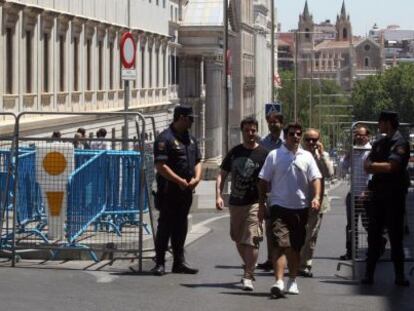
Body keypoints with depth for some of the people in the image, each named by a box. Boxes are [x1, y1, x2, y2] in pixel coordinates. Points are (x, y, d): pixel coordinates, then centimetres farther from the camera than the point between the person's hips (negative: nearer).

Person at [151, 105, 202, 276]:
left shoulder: (190, 139, 15)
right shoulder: (165, 138, -12)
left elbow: (197, 161, 19)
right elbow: (160, 166, -18)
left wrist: (196, 178, -1)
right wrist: (180, 181, -17)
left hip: (186, 191, 8)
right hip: (169, 190, -7)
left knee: (181, 226, 12)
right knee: (165, 226, -3)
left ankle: (179, 261, 19)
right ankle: (160, 263, 2)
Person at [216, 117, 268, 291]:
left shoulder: (263, 154, -3)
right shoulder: (234, 152, 9)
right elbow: (222, 175, 11)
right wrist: (218, 196, -3)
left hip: (254, 204, -5)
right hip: (235, 203, 5)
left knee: (251, 241, -14)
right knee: (238, 240, 17)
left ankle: (248, 277, -11)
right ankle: (249, 268, 37)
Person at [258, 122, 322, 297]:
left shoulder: (306, 157, 9)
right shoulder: (274, 155, 3)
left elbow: (315, 178, 3)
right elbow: (264, 181, 5)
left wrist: (316, 197, -14)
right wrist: (261, 204, 2)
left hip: (301, 207, 3)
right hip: (280, 206, -3)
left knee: (295, 247, 12)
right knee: (280, 244, -15)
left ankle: (292, 281, 25)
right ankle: (279, 282, -23)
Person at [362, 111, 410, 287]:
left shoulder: (400, 143, -9)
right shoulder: (379, 143, 14)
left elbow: (391, 166, -20)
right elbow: (367, 166, 7)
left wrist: (374, 166, -7)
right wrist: (382, 167, -12)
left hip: (394, 195, -6)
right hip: (378, 194, 6)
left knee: (395, 235, -2)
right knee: (373, 234, 7)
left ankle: (399, 275, 4)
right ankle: (369, 274, 11)